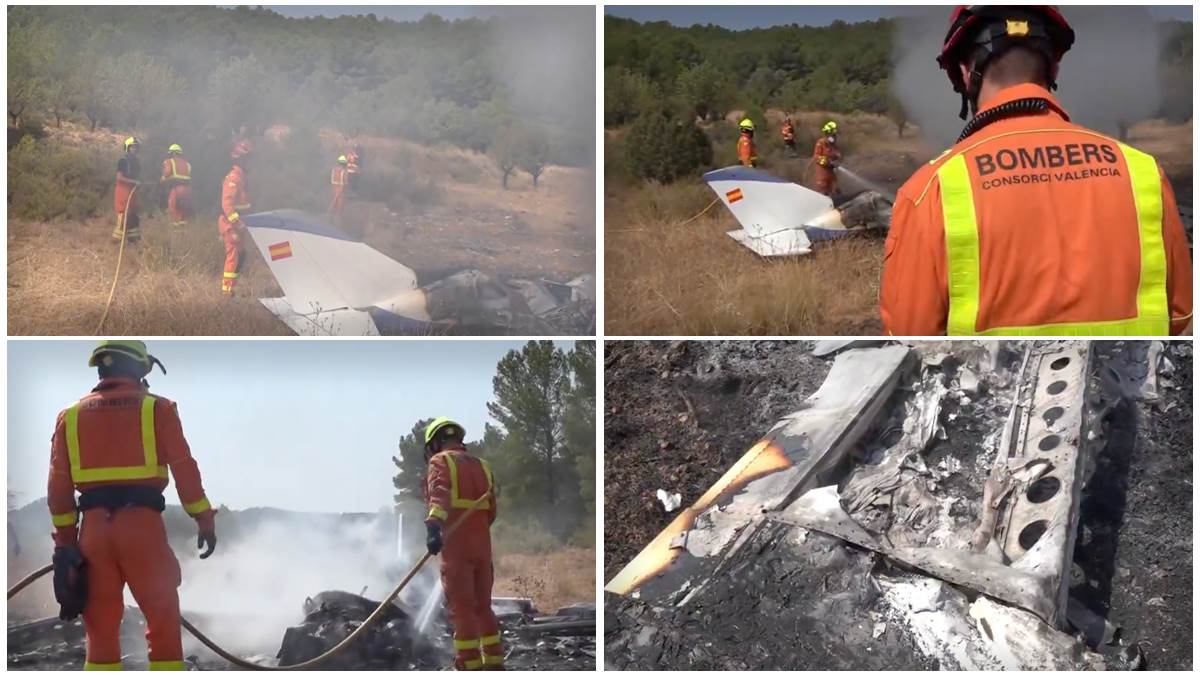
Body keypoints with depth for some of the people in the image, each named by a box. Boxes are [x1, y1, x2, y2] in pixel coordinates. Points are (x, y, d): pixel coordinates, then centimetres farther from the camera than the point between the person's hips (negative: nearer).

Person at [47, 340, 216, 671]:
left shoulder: (72, 415, 13)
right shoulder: (157, 408, 3)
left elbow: (58, 484, 9)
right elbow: (185, 469, -3)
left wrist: (64, 537, 13)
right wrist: (205, 520, 2)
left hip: (94, 527, 3)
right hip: (142, 524, -3)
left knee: (101, 627, 9)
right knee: (163, 623, 3)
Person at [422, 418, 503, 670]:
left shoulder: (440, 462, 1)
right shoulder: (481, 465, 20)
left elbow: (439, 494, -19)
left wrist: (434, 526, -33)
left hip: (456, 545, -6)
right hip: (483, 543, 6)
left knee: (461, 607, -6)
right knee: (482, 605, 14)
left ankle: (471, 666, -11)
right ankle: (494, 663, 14)